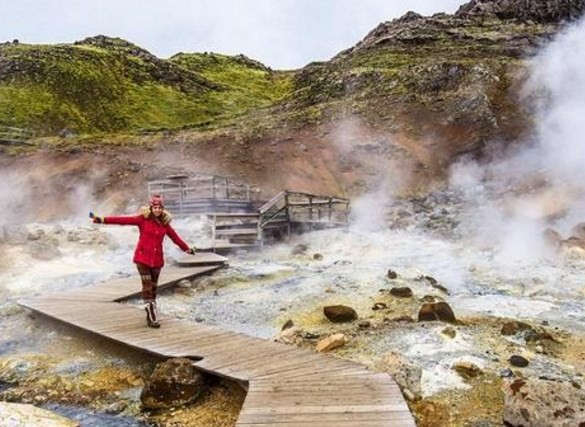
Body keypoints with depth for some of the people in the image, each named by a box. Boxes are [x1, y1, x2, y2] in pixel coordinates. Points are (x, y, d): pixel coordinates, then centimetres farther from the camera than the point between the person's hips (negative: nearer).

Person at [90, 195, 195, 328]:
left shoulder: (164, 223, 4)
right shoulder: (143, 219, -7)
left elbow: (175, 237, 14)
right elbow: (124, 220, -15)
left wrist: (187, 249, 22)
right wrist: (102, 219, -22)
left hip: (157, 259, 4)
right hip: (142, 258, -4)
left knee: (153, 287, 10)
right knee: (147, 287, -6)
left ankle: (151, 315, 21)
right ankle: (151, 318, -4)